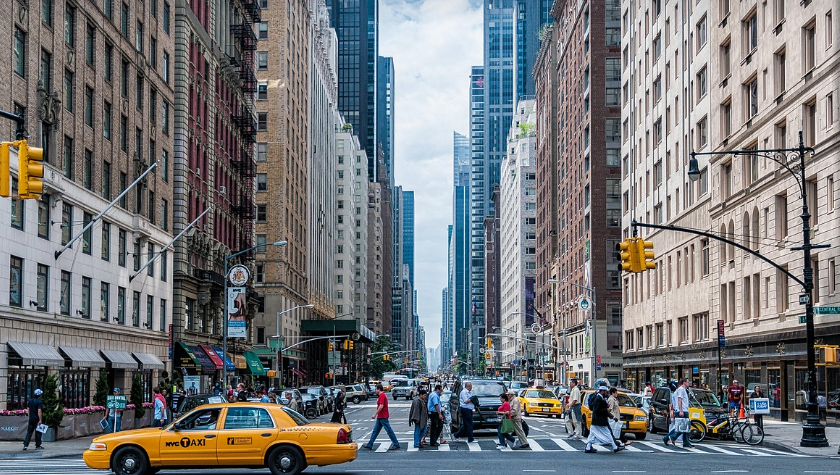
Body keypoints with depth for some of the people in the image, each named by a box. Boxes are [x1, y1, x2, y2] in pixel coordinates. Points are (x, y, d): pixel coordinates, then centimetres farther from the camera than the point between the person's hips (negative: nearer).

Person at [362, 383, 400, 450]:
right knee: (375, 430, 11)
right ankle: (369, 445, 15)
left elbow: (381, 406, -23)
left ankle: (396, 445, -1)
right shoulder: (382, 395, 16)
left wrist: (375, 414, -18)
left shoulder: (382, 395, -15)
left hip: (383, 417, -11)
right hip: (380, 417, 11)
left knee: (389, 430, -5)